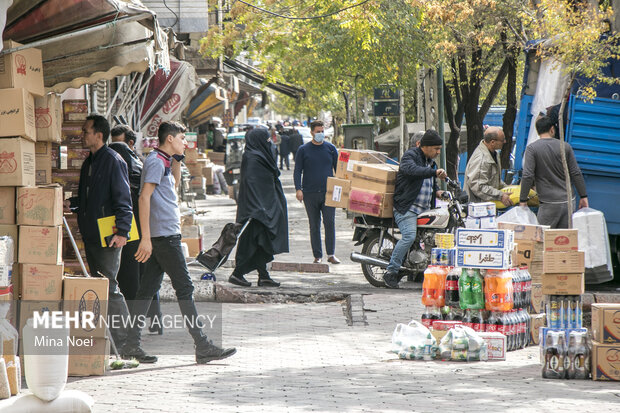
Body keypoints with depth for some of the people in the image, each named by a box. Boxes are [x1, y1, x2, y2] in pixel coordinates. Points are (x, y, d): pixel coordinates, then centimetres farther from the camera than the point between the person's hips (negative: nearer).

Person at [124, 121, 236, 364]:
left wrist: (177, 159, 22)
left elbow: (174, 183, 38)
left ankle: (131, 344, 8)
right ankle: (202, 347, -5)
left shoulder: (163, 161, 17)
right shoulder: (156, 162, -11)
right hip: (164, 235, -10)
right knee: (184, 288, -7)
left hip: (164, 236, 10)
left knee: (148, 288, 8)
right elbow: (144, 197, -19)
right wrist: (146, 237, -23)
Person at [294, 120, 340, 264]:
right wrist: (298, 189, -8)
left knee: (330, 223, -9)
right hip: (310, 193, 0)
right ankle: (317, 255, 9)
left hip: (328, 193, 0)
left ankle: (331, 254, -4)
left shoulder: (331, 149, 9)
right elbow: (297, 171, 4)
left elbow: (338, 169, 14)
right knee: (314, 225, 4)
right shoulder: (303, 150, 5)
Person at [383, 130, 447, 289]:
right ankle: (391, 272, -20)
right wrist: (434, 172, -37)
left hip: (425, 210, 9)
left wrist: (437, 191, 11)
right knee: (409, 236, -25)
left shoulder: (430, 162, 22)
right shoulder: (410, 155, -5)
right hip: (407, 208, -9)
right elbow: (412, 170, -28)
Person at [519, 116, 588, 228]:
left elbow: (528, 176, -10)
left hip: (549, 204, -4)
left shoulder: (532, 148, -4)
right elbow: (576, 174, 6)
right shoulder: (565, 147, 6)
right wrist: (583, 196, 13)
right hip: (568, 201, 4)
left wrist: (523, 200, -2)